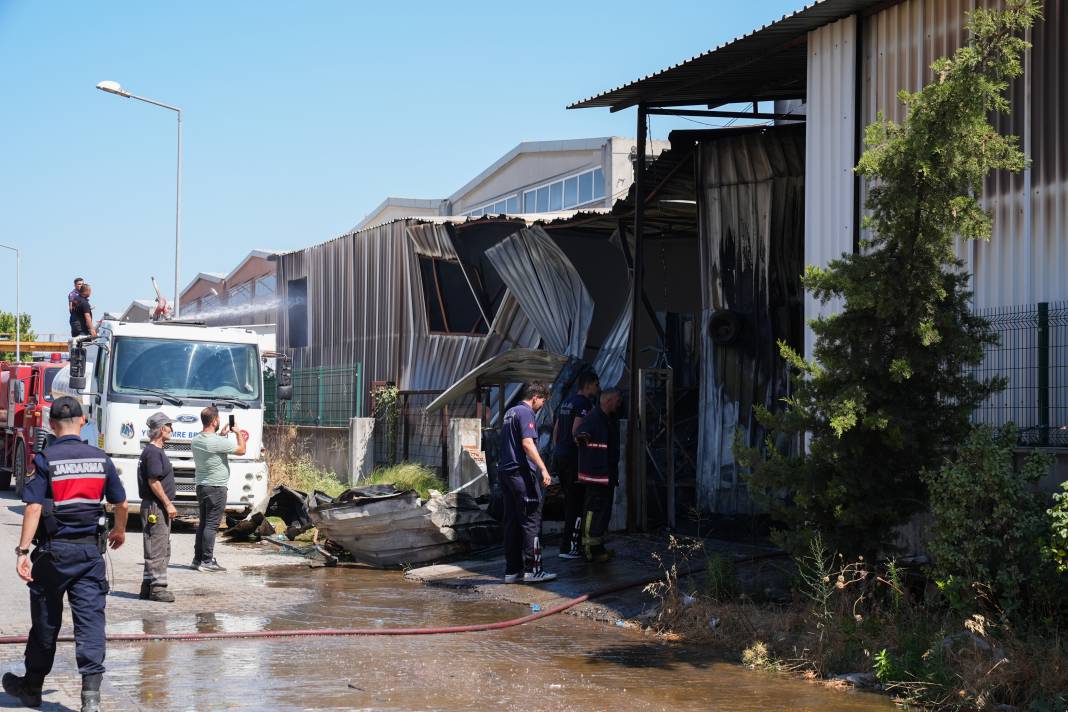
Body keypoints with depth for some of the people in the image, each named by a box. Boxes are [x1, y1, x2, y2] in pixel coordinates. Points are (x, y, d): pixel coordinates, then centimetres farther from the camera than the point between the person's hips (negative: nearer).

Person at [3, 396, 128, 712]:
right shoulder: (100, 459, 3)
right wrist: (119, 531, 31)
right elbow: (120, 503, 12)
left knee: (45, 621, 11)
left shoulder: (46, 460, -9)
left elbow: (33, 507, -16)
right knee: (90, 618, 0)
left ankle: (32, 686, 27)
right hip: (90, 549, 2)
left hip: (54, 549, -2)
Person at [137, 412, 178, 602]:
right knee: (157, 549, -7)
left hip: (158, 507, 11)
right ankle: (157, 586, -4)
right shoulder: (153, 452, -15)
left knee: (161, 549, 14)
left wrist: (167, 504, 21)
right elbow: (153, 481, -21)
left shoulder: (155, 451, 17)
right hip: (155, 506, -11)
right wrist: (168, 504, -19)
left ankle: (149, 586, 19)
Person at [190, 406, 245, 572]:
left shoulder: (196, 441, 6)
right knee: (211, 525, -6)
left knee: (203, 523, 15)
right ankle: (207, 561, -6)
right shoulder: (218, 442, -19)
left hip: (201, 486, 8)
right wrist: (238, 433, 8)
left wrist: (221, 434, 24)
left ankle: (198, 558, 18)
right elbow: (241, 450, -8)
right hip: (216, 488, -8)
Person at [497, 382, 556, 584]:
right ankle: (532, 569, -6)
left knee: (511, 522, 9)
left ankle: (512, 570, 11)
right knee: (531, 521, -5)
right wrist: (543, 469, -25)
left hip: (505, 471, 9)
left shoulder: (510, 412, 20)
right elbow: (527, 443, -21)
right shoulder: (525, 413, -9)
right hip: (521, 472, -9)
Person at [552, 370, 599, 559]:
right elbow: (576, 431, -21)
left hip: (559, 456, 9)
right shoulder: (584, 403, -11)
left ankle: (570, 542, 19)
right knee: (577, 502, -6)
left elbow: (556, 429, 20)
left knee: (570, 500, 15)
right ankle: (569, 547, -8)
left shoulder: (566, 402, 18)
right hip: (573, 457, -9)